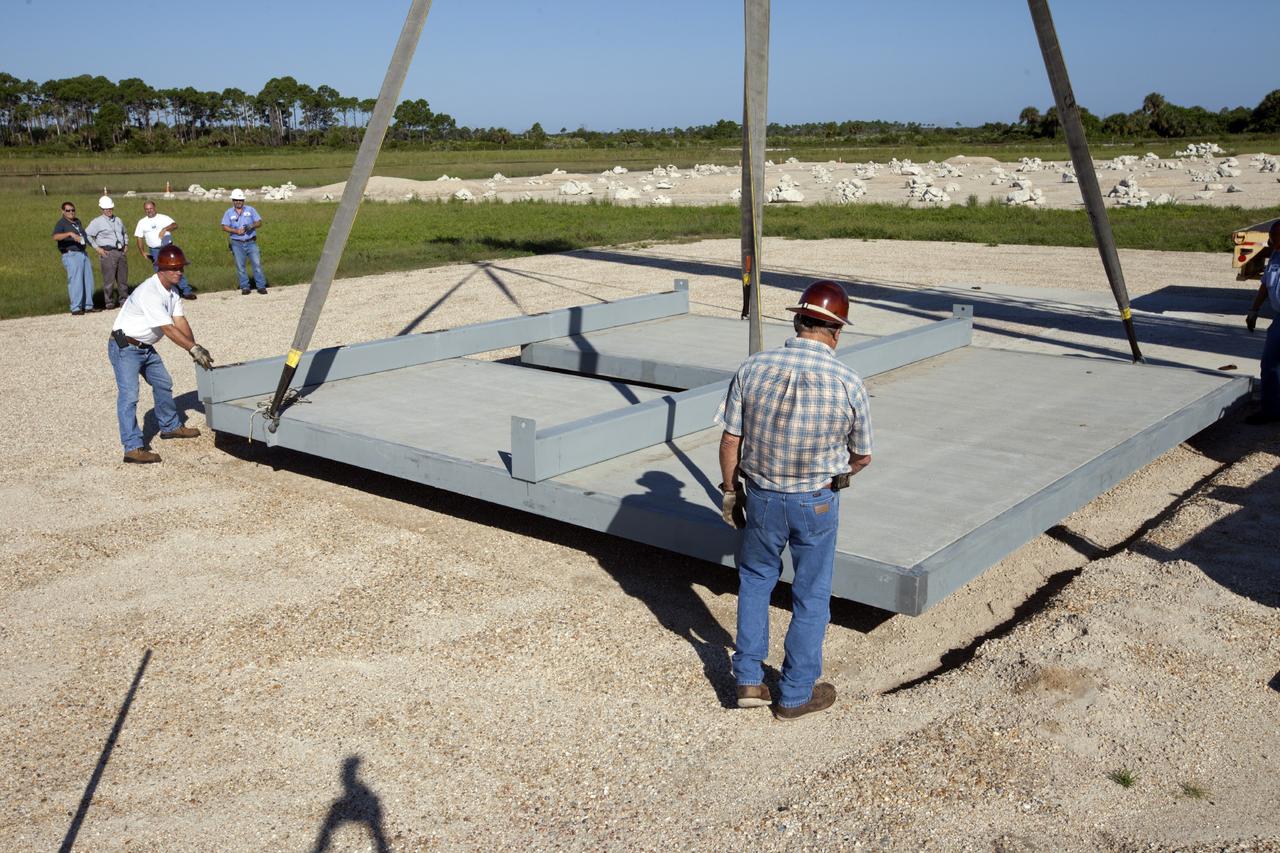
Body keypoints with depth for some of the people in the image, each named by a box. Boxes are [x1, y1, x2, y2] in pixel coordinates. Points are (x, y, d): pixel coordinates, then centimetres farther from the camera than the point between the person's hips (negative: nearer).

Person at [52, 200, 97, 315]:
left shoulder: (77, 221, 16)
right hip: (71, 255, -8)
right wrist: (70, 233, -37)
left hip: (83, 253, 8)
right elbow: (55, 237, -27)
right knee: (75, 281, -11)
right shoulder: (61, 223, -8)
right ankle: (75, 308, -10)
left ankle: (88, 305, 16)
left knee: (88, 280, 8)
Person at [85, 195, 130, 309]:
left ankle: (123, 299, 17)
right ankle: (109, 301, -1)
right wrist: (97, 248, -8)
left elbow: (125, 233, 32)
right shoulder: (97, 222, -1)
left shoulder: (118, 220, 17)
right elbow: (87, 235, -3)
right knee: (109, 279, -6)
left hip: (122, 252, 5)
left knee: (123, 278, 8)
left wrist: (126, 244, 17)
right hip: (108, 252, -5)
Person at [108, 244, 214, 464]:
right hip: (125, 347, -10)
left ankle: (170, 426, 40)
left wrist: (195, 348, -16)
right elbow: (169, 329, -31)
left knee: (163, 384, 21)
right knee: (129, 395, -15)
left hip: (146, 347, 10)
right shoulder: (150, 293, -27)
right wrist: (194, 349, -31)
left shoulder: (172, 291, 3)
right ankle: (133, 448, -19)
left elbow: (180, 322, -3)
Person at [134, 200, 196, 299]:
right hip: (154, 251, 2)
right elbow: (139, 238, 10)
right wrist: (142, 252, 1)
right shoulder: (142, 222, 10)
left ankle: (186, 291, -6)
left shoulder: (163, 218, 2)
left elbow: (175, 225, -16)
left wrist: (165, 229, -33)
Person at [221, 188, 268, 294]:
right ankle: (245, 287, 11)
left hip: (251, 242, 0)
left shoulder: (250, 210, 7)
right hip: (237, 244, 0)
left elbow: (259, 223, 5)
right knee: (240, 266, 3)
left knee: (257, 263, -6)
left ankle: (261, 286, -2)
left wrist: (252, 226, -16)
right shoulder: (229, 213, 5)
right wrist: (236, 231, -15)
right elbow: (224, 227, -1)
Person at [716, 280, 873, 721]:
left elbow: (730, 441, -5)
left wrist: (731, 490, 10)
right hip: (817, 503, -2)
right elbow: (861, 456, -2)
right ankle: (795, 694, 26)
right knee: (811, 596, 14)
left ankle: (749, 679, 25)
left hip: (761, 496, 2)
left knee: (755, 577, 24)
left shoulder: (753, 368, -11)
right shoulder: (847, 382, -14)